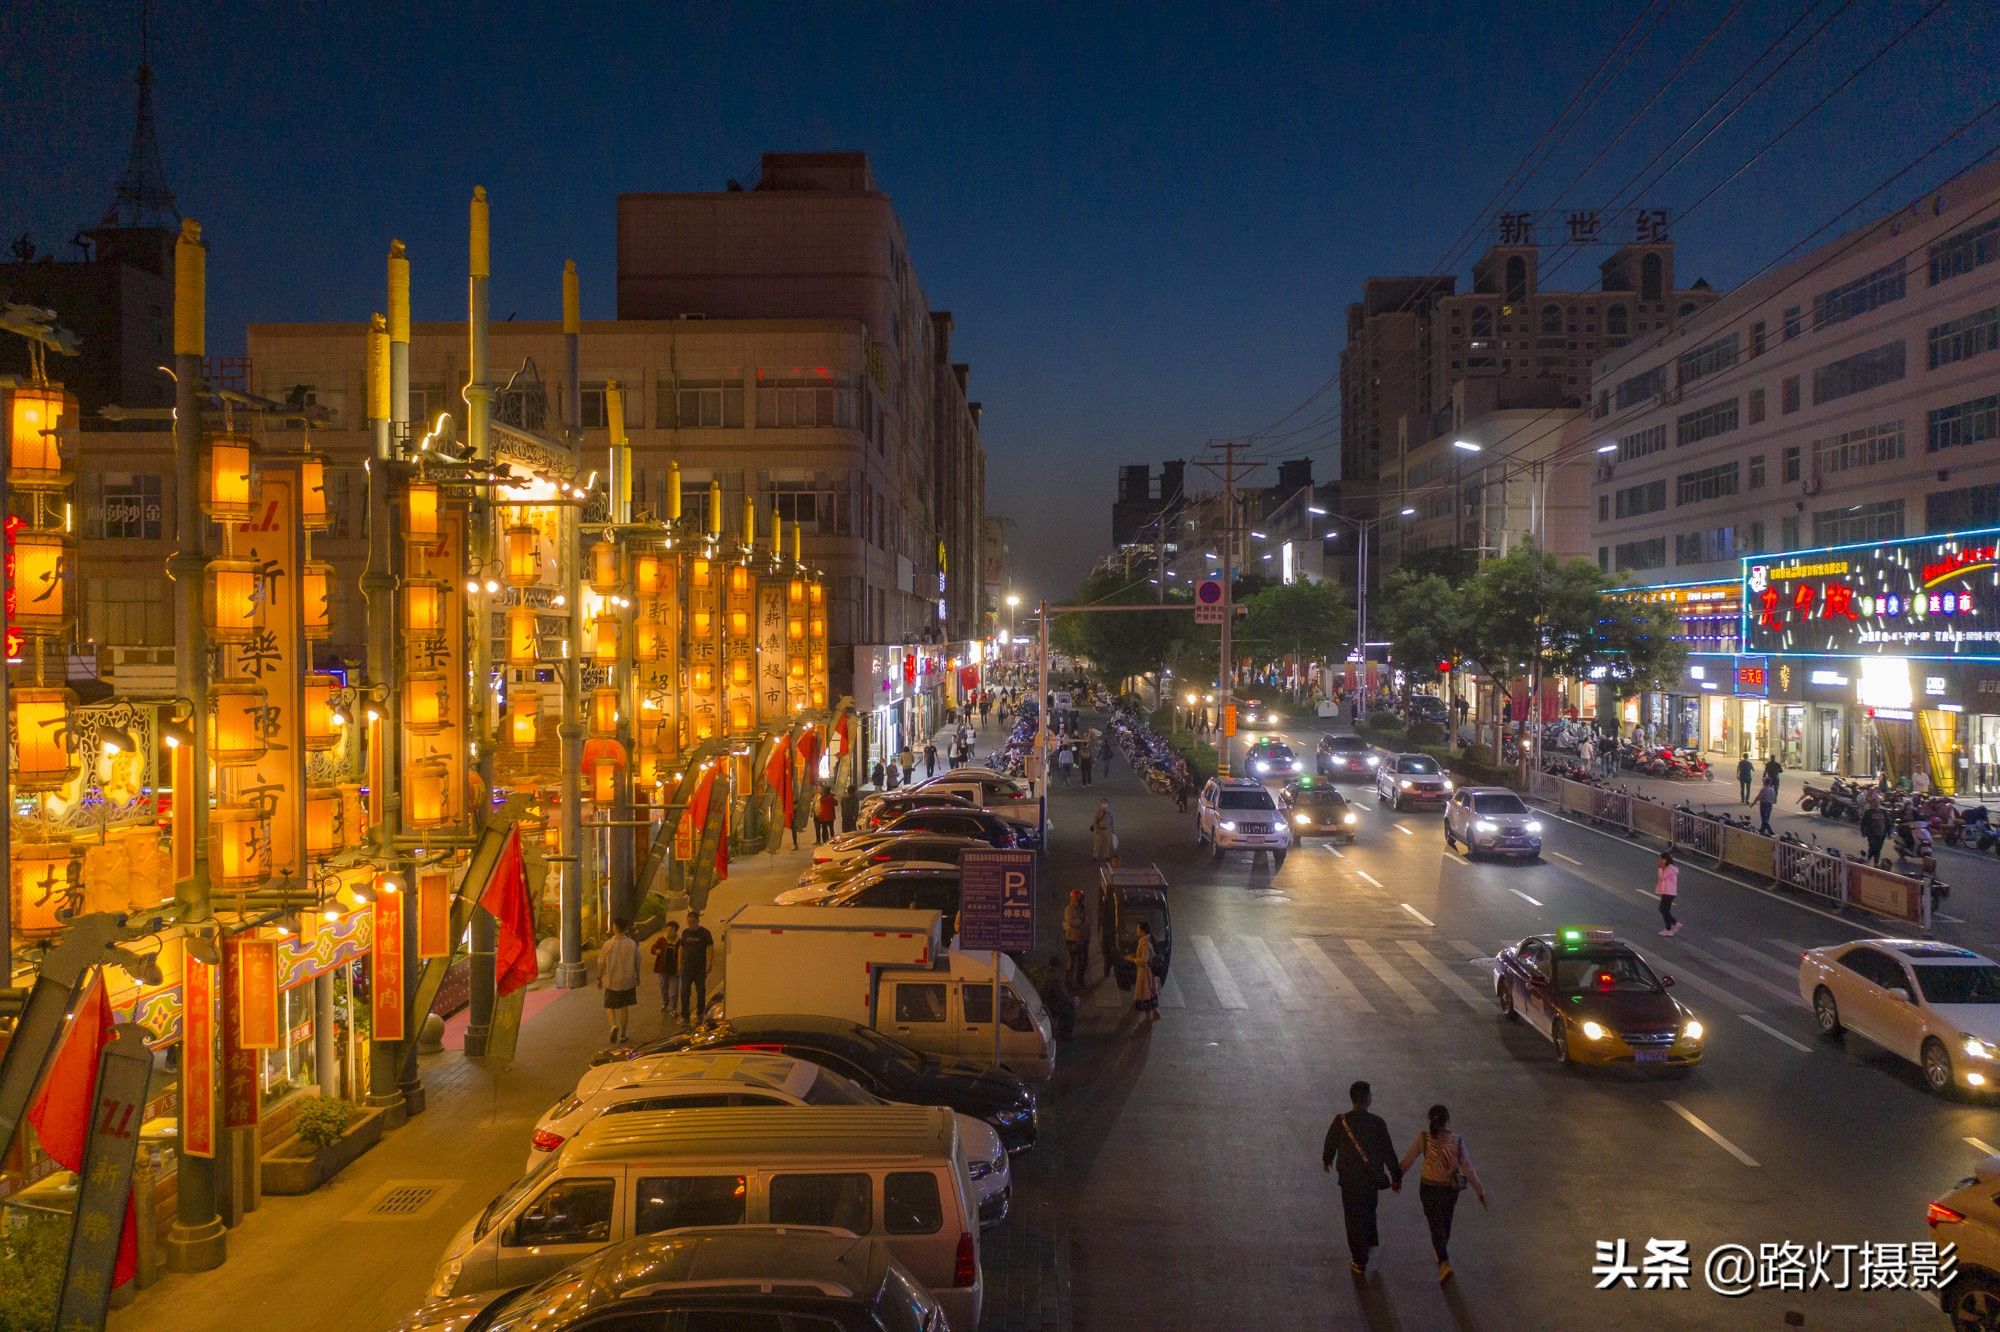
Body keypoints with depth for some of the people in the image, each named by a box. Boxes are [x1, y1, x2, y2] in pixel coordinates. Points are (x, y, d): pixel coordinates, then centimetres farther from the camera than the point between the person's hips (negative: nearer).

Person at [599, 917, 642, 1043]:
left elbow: (601, 964, -7)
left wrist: (599, 978, 8)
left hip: (612, 982, -2)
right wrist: (637, 978, 18)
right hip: (627, 981, 2)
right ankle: (622, 1034, 19)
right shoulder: (632, 944, -7)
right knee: (624, 1007, 14)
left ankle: (614, 1026, -15)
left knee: (610, 1007, 11)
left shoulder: (608, 944, -13)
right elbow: (637, 964, 3)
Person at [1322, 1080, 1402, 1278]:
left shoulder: (1340, 1121, -15)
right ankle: (1370, 1240, 47)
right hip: (1372, 1176, 1)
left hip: (1349, 1178, -1)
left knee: (1354, 1218, 8)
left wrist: (1327, 1159, 22)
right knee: (1369, 1210, 28)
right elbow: (1388, 1151, -9)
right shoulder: (1377, 1123, -15)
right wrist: (1396, 1176, 3)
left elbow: (1331, 1143, 1)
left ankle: (1360, 1262, 11)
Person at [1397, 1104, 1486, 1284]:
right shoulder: (1457, 1141, -15)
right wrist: (1479, 1190, 3)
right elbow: (1467, 1167, -9)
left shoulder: (1424, 1138, -18)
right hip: (1450, 1188, 2)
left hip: (1428, 1188, -2)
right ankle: (1442, 1257, 41)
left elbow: (1408, 1159, -8)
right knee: (1445, 1222, 23)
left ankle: (1445, 1263, -10)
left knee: (1436, 1225, 7)